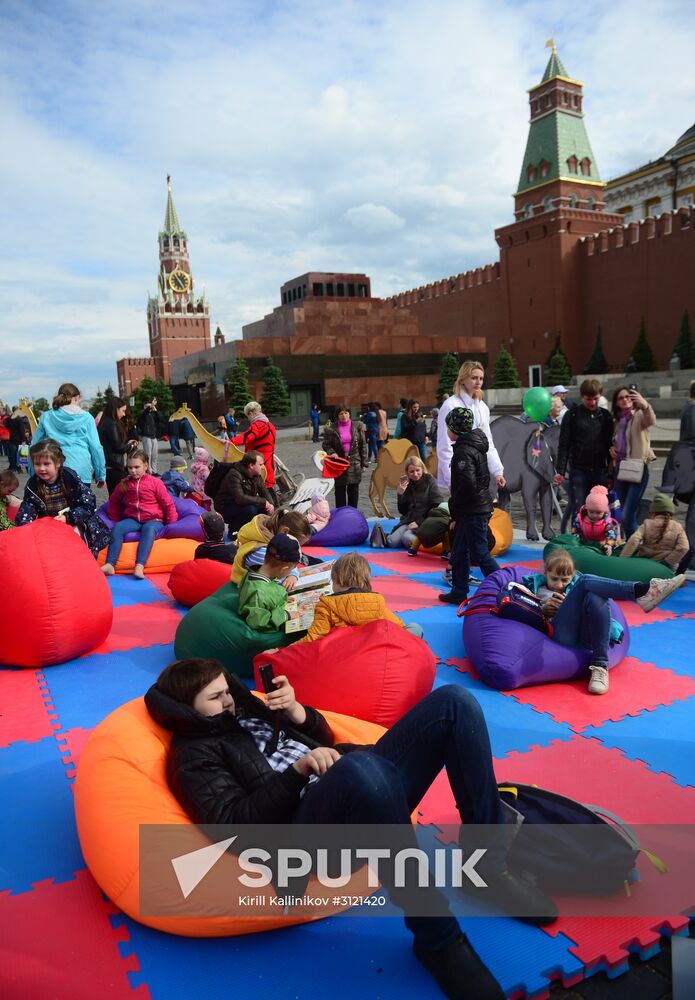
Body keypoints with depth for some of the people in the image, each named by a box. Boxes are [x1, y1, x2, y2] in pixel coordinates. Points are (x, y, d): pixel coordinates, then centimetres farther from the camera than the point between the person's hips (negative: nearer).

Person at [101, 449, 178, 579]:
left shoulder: (155, 482, 0)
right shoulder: (124, 483, 10)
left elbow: (168, 504, 1)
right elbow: (113, 501, 25)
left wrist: (172, 523, -5)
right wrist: (114, 519, 17)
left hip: (153, 520, -3)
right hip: (132, 519, 3)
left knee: (149, 529, -37)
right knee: (117, 528, -27)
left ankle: (139, 567, -52)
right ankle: (109, 565, -36)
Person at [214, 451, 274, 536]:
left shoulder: (257, 475, 0)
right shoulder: (234, 475, -26)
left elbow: (265, 493, 3)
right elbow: (240, 498, -36)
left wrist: (270, 504, -20)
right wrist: (263, 501, -31)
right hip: (225, 509, -8)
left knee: (266, 509, -9)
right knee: (250, 509, -33)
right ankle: (234, 532, -11)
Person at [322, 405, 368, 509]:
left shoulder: (357, 426, 2)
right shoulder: (331, 429, -2)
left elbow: (363, 445, 4)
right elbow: (326, 445, 4)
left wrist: (364, 463, 2)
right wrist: (332, 453, -17)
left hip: (355, 463, 1)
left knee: (354, 491, 8)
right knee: (340, 491, 6)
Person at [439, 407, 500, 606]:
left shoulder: (464, 452, -18)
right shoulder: (475, 446, 12)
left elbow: (468, 484, -28)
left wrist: (455, 505, -12)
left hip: (473, 512, -10)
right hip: (480, 507, 10)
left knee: (480, 554, -3)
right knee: (459, 553, 16)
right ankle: (459, 593, 24)